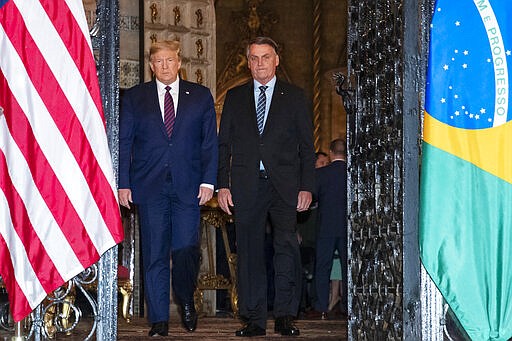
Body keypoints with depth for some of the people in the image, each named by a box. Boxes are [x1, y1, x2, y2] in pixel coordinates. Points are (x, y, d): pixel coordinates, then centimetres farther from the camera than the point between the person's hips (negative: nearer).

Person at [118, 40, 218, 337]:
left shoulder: (201, 96, 11)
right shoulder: (134, 98, 11)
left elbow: (210, 142, 8)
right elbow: (123, 143, 8)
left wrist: (208, 181, -3)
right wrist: (123, 184, -1)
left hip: (188, 187, 0)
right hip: (150, 187, 0)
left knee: (186, 249, -9)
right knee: (155, 254, 0)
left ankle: (186, 300, 18)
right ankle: (159, 320, 7)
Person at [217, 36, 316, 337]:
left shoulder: (294, 97, 10)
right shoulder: (235, 97, 15)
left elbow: (307, 146, 8)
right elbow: (224, 144, 13)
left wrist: (307, 187, -2)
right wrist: (223, 185, 2)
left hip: (284, 186, -1)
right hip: (246, 185, 2)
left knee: (287, 245, -13)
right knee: (250, 252, 1)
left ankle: (285, 315, -5)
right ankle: (254, 320, 6)